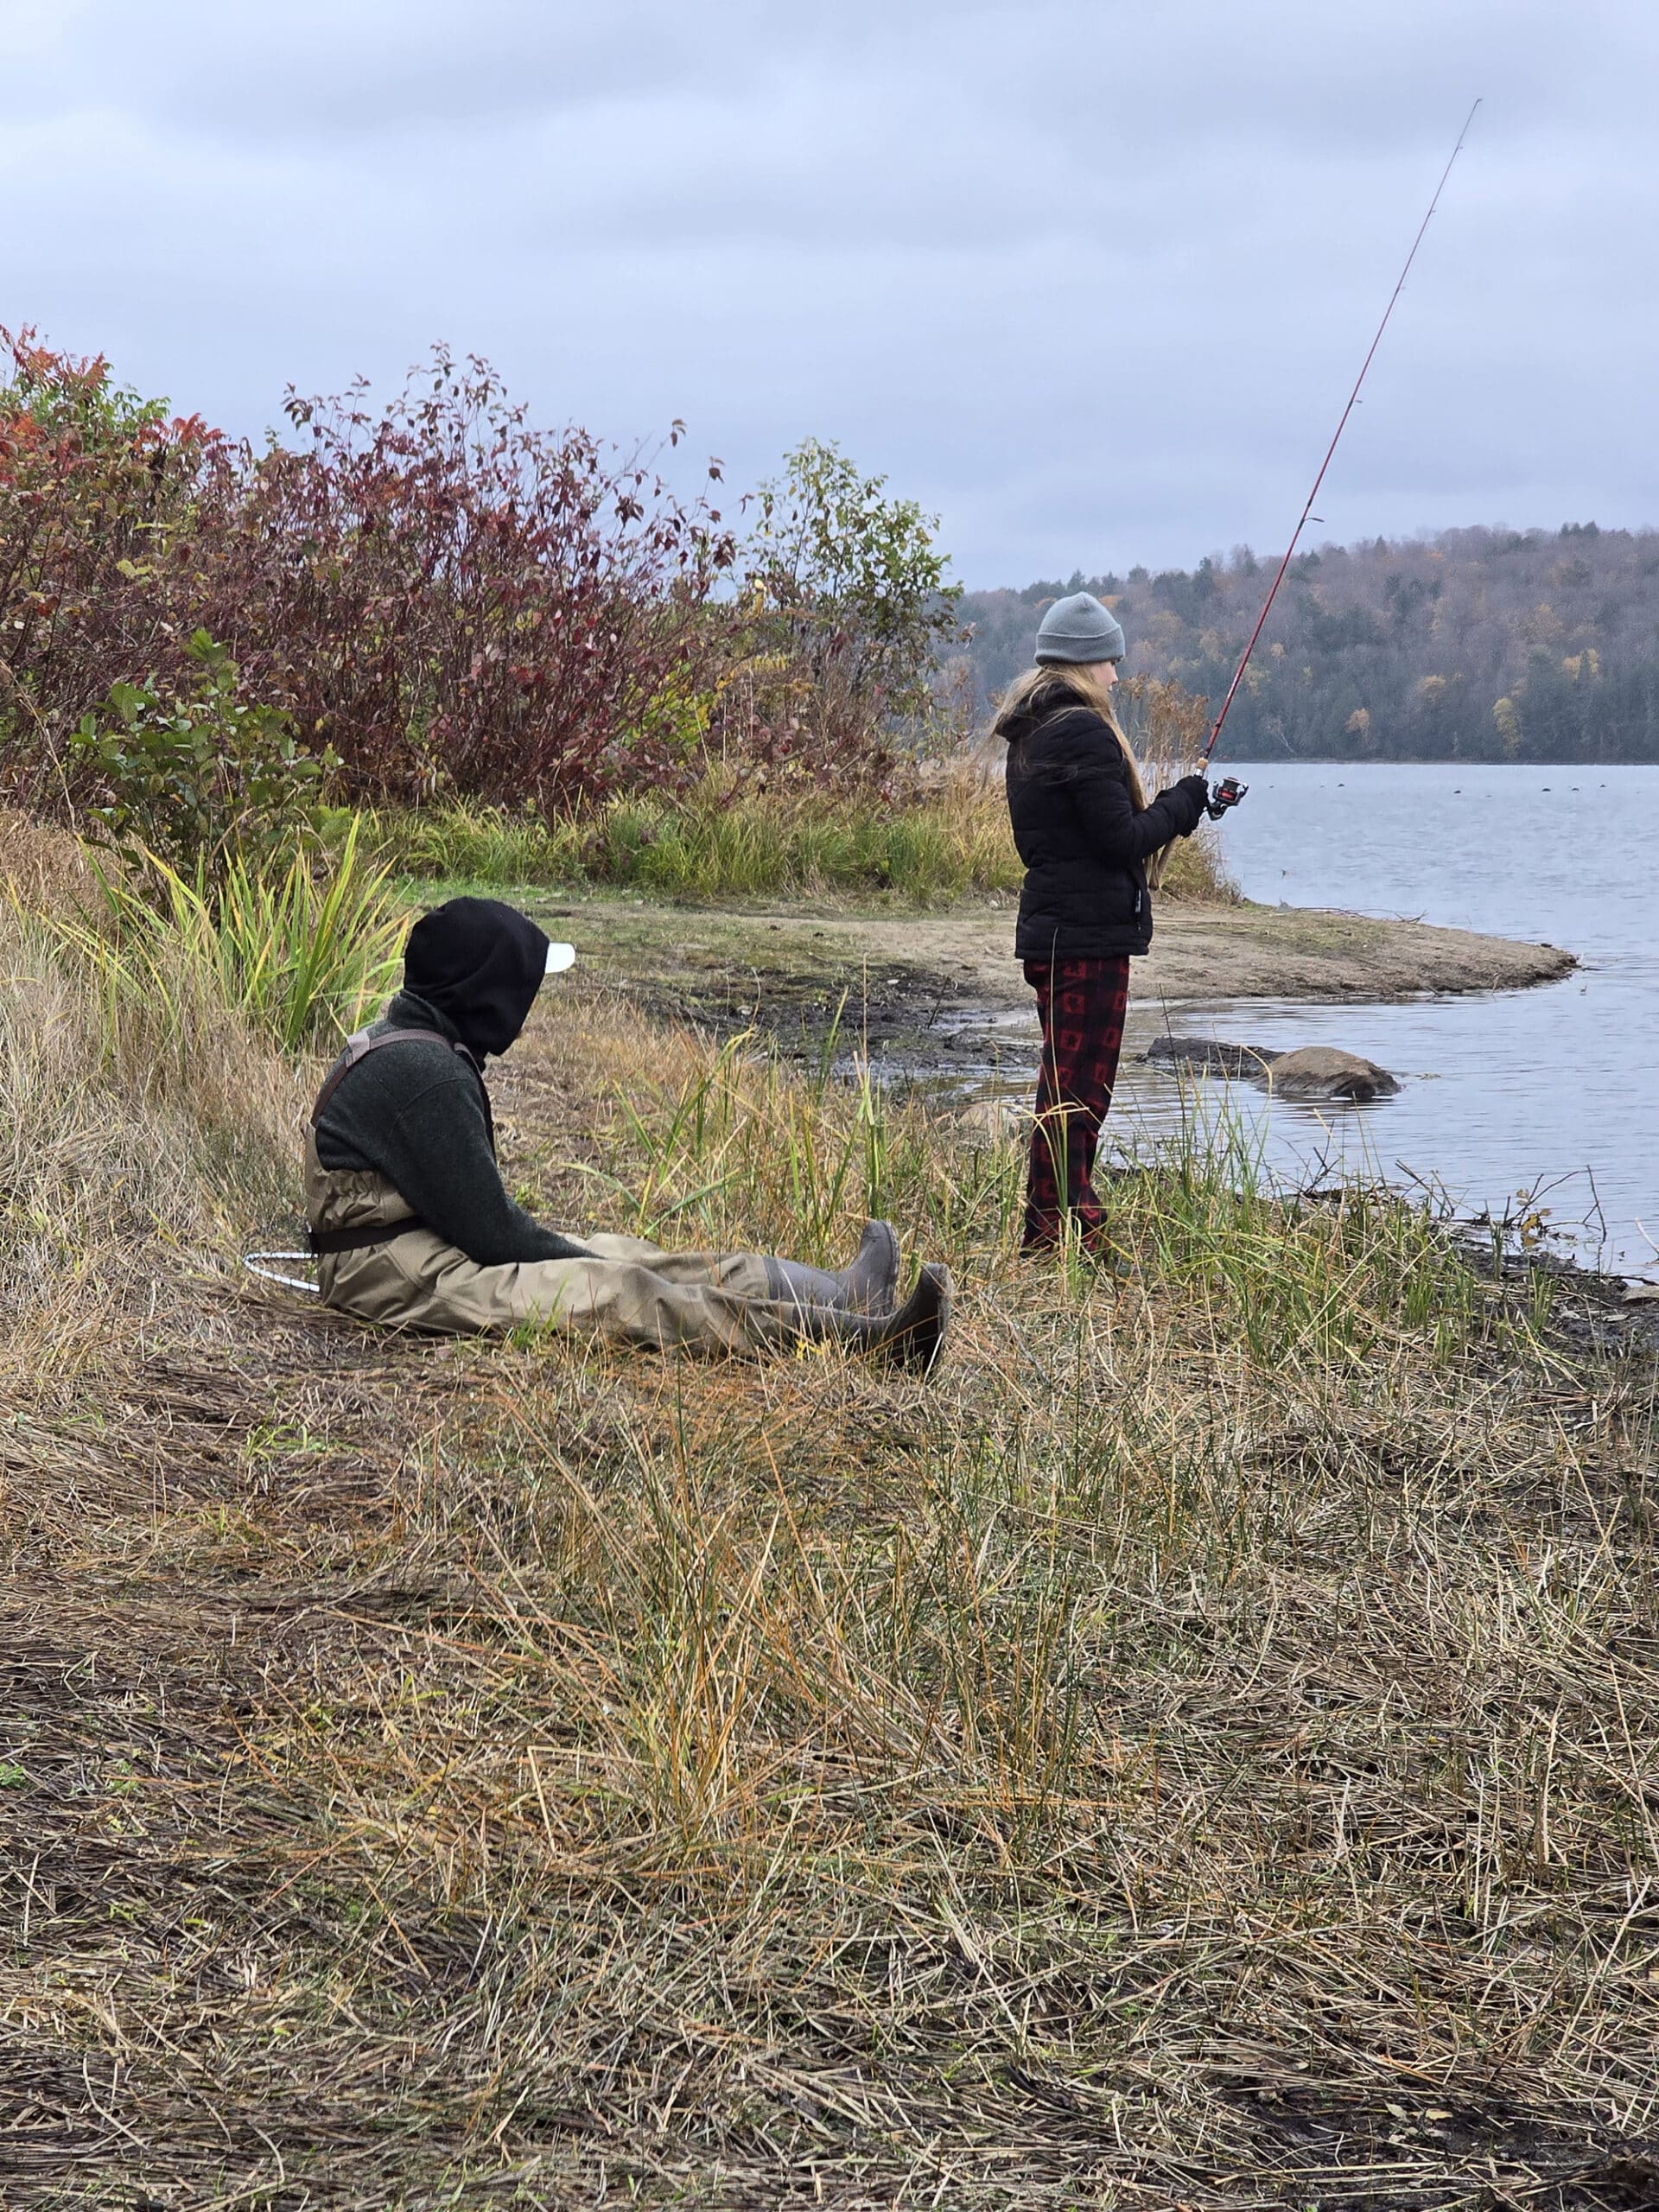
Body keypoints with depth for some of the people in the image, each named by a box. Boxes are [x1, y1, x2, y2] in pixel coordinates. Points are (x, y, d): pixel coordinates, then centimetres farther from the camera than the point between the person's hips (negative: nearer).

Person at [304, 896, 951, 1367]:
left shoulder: (411, 1047, 14)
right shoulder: (421, 1072, -20)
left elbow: (476, 1207, 19)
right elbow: (486, 1227, -19)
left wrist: (583, 1254, 13)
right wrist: (586, 1262, -6)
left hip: (428, 1247, 11)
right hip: (398, 1276, -11)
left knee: (630, 1257, 4)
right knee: (620, 1293, -20)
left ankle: (839, 1294, 3)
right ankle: (861, 1335, -25)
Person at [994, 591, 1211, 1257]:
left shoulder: (1029, 733, 14)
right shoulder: (1082, 733, -16)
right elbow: (1124, 840, -18)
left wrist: (1171, 808, 14)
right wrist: (1182, 803, -1)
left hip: (1049, 927, 10)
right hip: (1090, 934, -10)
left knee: (1065, 1084, 15)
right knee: (1079, 1087, -5)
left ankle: (1049, 1229, 21)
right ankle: (1067, 1229, -2)